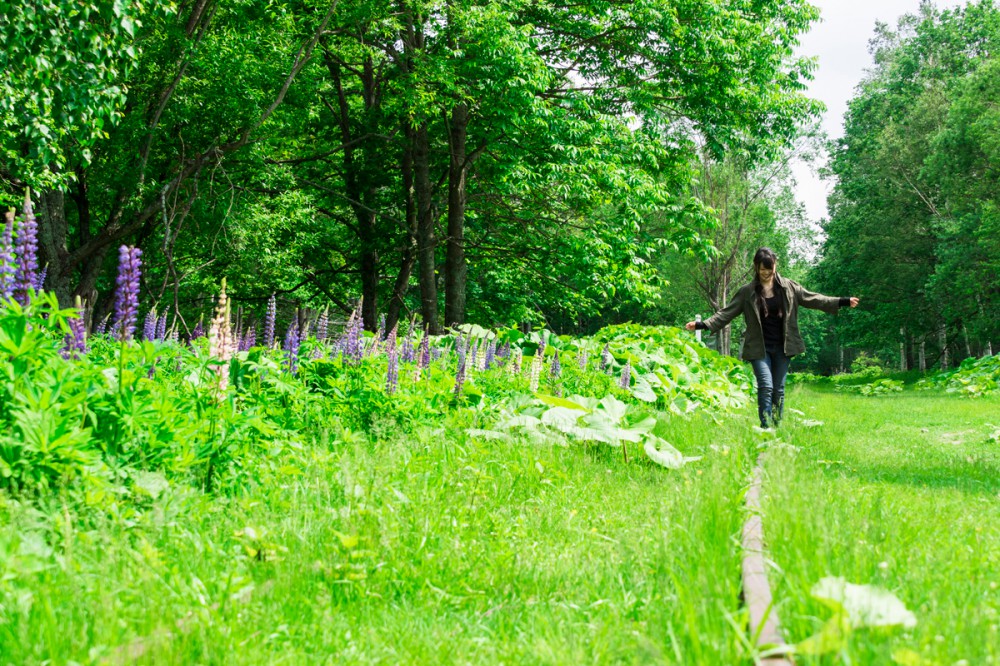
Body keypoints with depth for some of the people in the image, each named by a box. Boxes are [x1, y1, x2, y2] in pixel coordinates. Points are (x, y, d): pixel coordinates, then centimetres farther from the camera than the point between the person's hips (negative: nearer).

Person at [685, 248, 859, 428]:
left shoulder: (789, 287, 5)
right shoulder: (747, 292, -1)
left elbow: (813, 299, 9)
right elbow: (727, 313, -3)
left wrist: (843, 302, 5)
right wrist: (702, 325, -14)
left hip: (782, 347, 2)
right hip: (759, 348, -2)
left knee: (779, 389, 5)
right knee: (766, 386, -15)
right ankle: (765, 427, -15)